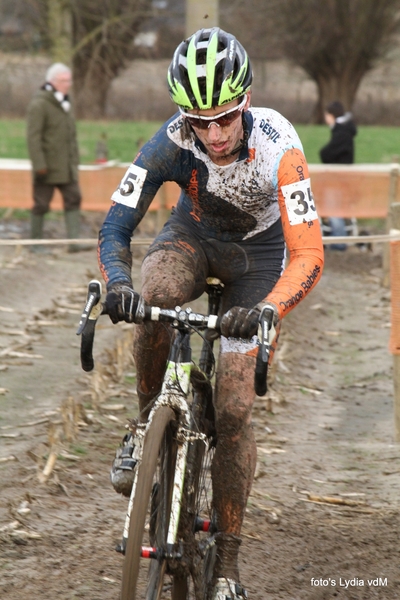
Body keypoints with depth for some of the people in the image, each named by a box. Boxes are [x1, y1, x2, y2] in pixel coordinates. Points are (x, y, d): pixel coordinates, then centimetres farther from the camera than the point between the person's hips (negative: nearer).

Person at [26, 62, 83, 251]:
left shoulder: (65, 103, 15)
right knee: (41, 204, 0)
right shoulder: (39, 104, -13)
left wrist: (75, 161, 18)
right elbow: (33, 137, -18)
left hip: (67, 167, 8)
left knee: (73, 199, 0)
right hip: (48, 167, -8)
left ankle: (74, 241, -2)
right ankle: (35, 241, 11)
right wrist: (39, 164, -23)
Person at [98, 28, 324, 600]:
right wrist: (118, 283, -46)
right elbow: (116, 225, -25)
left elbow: (309, 255, -36)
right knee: (154, 297, -37)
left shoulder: (278, 147, -34)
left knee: (233, 408, -11)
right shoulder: (171, 142, -28)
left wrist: (267, 311, -54)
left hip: (257, 254, -1)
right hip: (194, 235, 2)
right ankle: (147, 428, -12)